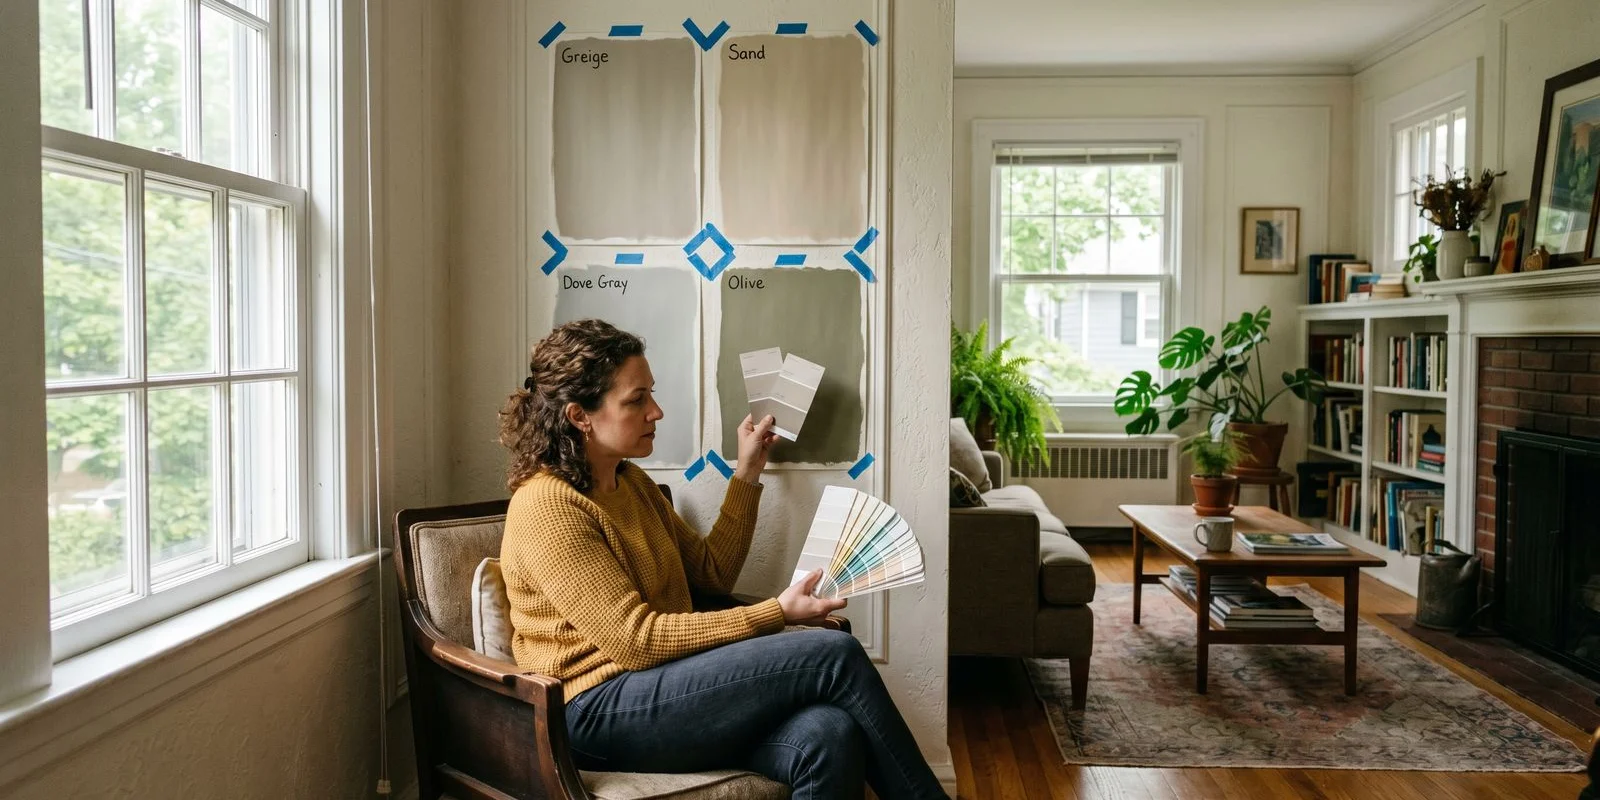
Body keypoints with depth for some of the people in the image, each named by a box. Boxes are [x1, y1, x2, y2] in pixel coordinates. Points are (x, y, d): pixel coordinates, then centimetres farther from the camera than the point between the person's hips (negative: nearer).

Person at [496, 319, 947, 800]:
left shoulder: (630, 482, 14)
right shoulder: (545, 505, -13)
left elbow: (713, 574, 15)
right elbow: (635, 638, -18)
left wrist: (747, 473, 9)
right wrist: (777, 613, -18)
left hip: (664, 682, 7)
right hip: (602, 710, -7)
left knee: (828, 737, -25)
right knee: (836, 655, -19)